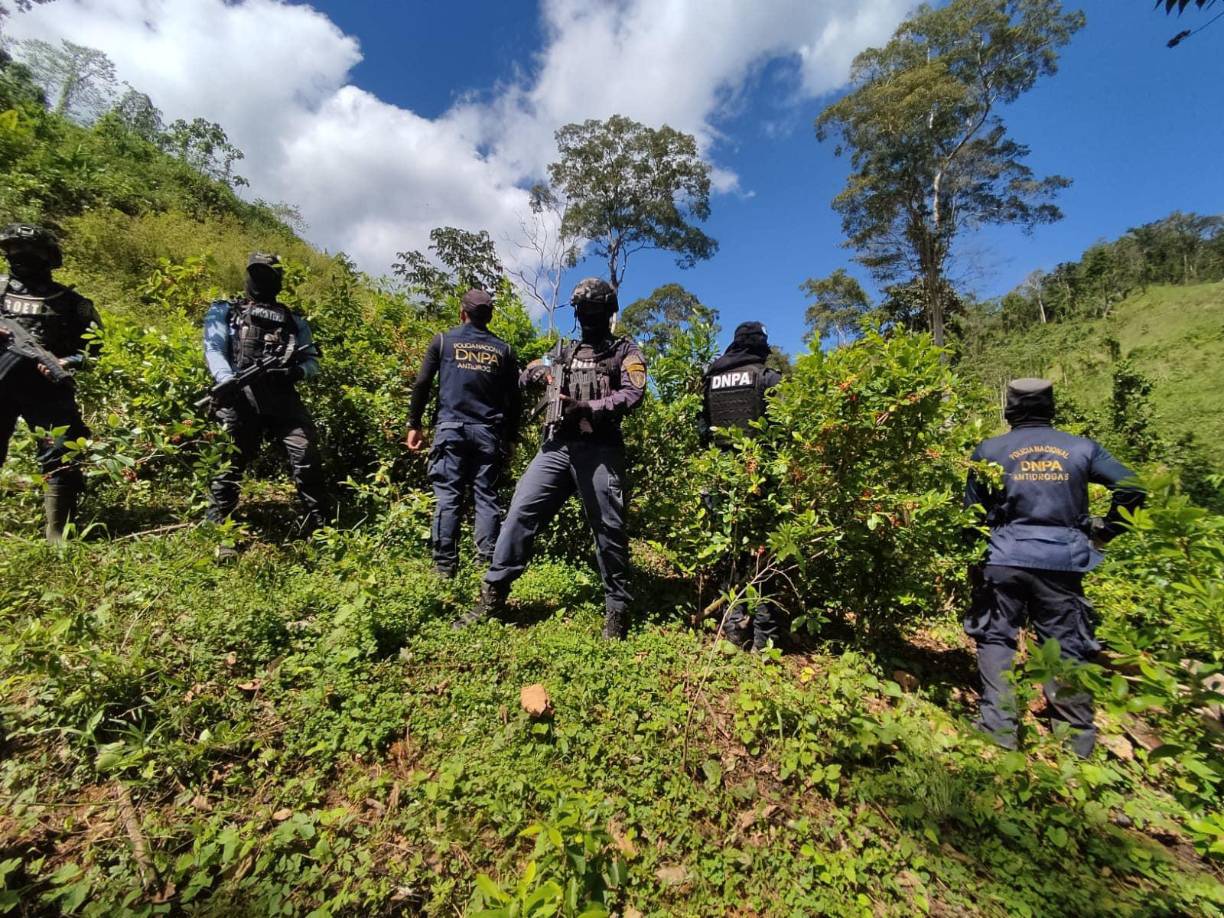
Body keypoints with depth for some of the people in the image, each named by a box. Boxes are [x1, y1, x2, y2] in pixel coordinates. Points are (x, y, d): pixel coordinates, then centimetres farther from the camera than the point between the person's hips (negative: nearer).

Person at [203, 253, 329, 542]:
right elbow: (213, 349, 4)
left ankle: (319, 527, -4)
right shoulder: (224, 311, 20)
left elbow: (313, 361, 17)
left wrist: (298, 371, -9)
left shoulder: (294, 320, 24)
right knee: (230, 462, 2)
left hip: (283, 398, 1)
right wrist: (227, 380, -17)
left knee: (307, 458, -11)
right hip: (240, 397, -1)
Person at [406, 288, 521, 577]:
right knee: (486, 495, 4)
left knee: (448, 496, 1)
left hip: (450, 428, -1)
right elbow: (513, 399, 9)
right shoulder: (503, 349, 10)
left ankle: (445, 564, 1)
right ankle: (488, 562, 2)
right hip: (488, 432, 1)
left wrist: (414, 425, 9)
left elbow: (421, 385, 3)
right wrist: (511, 438, 14)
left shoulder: (444, 340, 7)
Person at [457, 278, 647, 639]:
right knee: (520, 512, -3)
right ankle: (493, 595, 8)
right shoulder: (565, 351, 22)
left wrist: (587, 408, -18)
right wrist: (536, 371, 1)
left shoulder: (625, 351, 8)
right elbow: (525, 380, 24)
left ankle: (617, 608, 14)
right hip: (557, 446, 4)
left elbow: (633, 393, -8)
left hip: (600, 450, -4)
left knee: (608, 528, 0)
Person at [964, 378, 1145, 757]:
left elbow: (971, 510, 2)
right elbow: (1132, 488, 7)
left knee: (996, 638, 8)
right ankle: (1079, 741, 20)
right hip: (1063, 561, 2)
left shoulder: (989, 450, 0)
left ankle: (1000, 729, 5)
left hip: (1005, 559, -2)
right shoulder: (1081, 448, 7)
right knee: (1067, 647, 12)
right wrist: (1106, 529, 20)